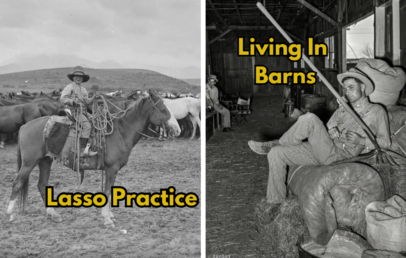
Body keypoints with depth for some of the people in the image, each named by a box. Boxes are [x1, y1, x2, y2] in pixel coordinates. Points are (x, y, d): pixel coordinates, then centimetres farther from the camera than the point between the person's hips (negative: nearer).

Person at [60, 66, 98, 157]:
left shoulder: (84, 89, 21)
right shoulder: (70, 87, 0)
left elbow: (86, 101, 15)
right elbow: (63, 98, -9)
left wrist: (93, 99, -4)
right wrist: (73, 101, -22)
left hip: (83, 112, 8)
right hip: (74, 111, -8)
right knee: (87, 126, -25)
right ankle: (82, 149, -28)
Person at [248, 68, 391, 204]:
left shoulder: (377, 111, 7)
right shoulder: (343, 109, 23)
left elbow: (385, 142, 6)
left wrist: (361, 141, -9)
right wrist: (331, 131, 2)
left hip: (339, 155, -7)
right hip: (323, 152, 7)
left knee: (309, 119, -27)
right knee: (276, 154, -8)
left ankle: (276, 143, -6)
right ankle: (276, 202, -2)